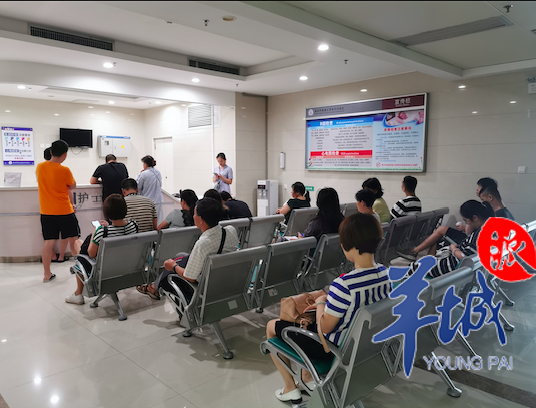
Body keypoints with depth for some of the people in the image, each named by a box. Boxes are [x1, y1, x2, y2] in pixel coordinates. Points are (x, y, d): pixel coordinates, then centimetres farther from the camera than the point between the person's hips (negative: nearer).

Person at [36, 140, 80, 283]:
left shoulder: (39, 167, 2)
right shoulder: (64, 170, -15)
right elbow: (73, 186, 1)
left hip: (46, 212, 4)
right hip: (64, 212, -4)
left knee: (48, 242, 6)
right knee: (73, 240, 10)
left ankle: (47, 275, 10)